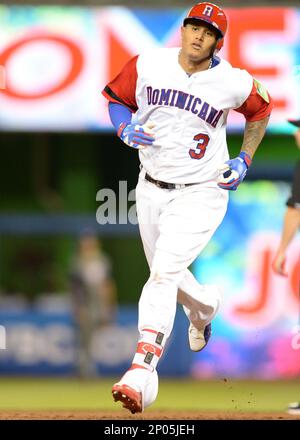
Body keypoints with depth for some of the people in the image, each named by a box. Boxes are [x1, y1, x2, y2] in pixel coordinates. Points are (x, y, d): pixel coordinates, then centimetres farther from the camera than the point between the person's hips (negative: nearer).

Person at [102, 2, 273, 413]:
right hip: (152, 190, 5)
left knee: (165, 272, -21)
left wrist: (244, 161, 2)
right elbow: (116, 98, 8)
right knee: (168, 276, 19)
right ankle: (205, 306, 56)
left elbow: (262, 110, 9)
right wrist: (125, 128, -13)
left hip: (201, 194, -5)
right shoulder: (147, 65, -8)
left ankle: (142, 370, -30)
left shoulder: (233, 83, -12)